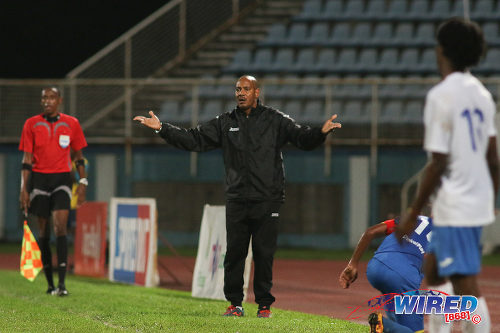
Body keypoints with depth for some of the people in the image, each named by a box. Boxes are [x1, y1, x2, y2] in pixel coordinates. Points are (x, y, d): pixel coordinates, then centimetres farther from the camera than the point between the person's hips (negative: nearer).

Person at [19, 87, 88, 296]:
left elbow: (79, 155, 13)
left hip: (62, 178, -1)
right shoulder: (31, 124, 4)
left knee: (60, 227, -16)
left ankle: (61, 283, -19)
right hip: (39, 178, 1)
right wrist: (24, 189, -1)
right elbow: (27, 159, 4)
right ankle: (50, 283, 14)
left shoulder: (71, 123, 5)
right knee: (44, 232, 4)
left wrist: (82, 182, 5)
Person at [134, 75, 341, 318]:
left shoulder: (275, 120, 4)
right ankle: (235, 303, 11)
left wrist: (321, 132, -26)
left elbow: (302, 138, -5)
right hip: (236, 201, 3)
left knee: (264, 253, -1)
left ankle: (264, 304, 7)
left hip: (267, 200, -2)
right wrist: (162, 128, 2)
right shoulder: (225, 123, 11)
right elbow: (193, 140, 10)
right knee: (234, 252, 2)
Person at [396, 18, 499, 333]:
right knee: (433, 271, 20)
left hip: (455, 208, -9)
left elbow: (438, 164, -17)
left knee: (467, 288, -8)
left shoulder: (441, 95, -14)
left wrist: (413, 213, -11)